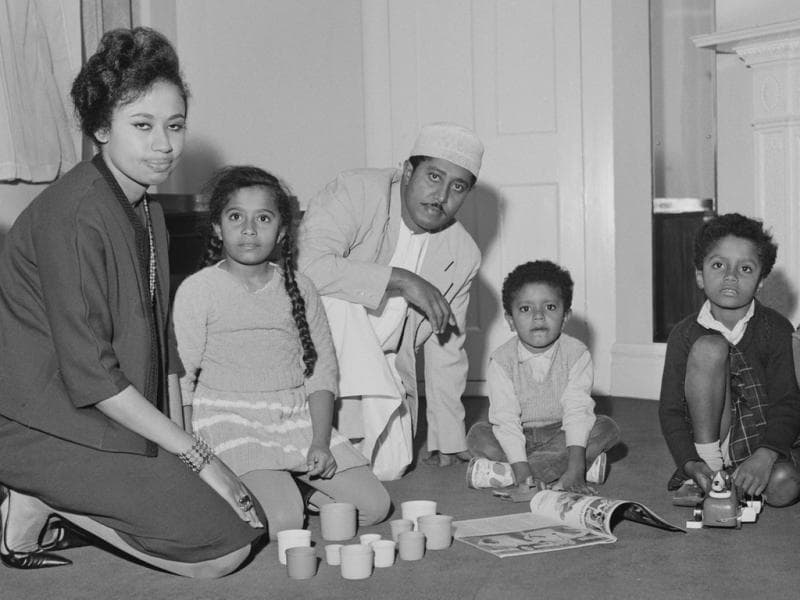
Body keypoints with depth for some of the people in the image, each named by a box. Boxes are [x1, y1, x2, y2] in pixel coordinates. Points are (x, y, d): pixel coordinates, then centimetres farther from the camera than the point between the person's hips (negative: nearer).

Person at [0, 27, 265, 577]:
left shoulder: (148, 212, 12)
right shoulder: (74, 215, -20)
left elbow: (160, 347, 14)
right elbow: (89, 374, -22)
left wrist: (182, 442, 2)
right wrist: (197, 457, -17)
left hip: (119, 415, 9)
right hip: (47, 428, -9)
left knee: (249, 518, 4)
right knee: (224, 549, -12)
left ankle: (58, 504, 5)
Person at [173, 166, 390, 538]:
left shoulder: (298, 288, 8)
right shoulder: (197, 291, -3)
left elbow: (322, 369, 8)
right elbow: (179, 377, -3)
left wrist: (321, 443, -4)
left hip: (297, 419, 5)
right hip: (228, 420, -5)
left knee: (373, 506, -5)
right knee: (282, 522, -26)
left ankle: (283, 484, 12)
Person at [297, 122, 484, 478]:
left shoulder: (463, 256, -1)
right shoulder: (355, 192, -17)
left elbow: (446, 352, 6)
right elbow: (308, 266, -33)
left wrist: (446, 444, 7)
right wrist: (399, 280, -29)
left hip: (382, 365, 4)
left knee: (388, 468, -14)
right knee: (341, 299, -33)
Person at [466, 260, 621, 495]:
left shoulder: (576, 354, -12)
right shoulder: (502, 360, -14)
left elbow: (577, 410, -21)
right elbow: (505, 420, -21)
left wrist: (575, 467, -34)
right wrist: (522, 472, -33)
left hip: (561, 432, 1)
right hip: (519, 437, -1)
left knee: (607, 428, -23)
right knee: (478, 435, -26)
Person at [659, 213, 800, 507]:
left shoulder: (775, 329, -7)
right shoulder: (685, 334, -6)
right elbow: (670, 410, -7)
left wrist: (765, 456, -30)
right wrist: (691, 463, -24)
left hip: (763, 439, 0)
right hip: (707, 439, 0)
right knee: (709, 348, -24)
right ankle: (709, 467, -19)